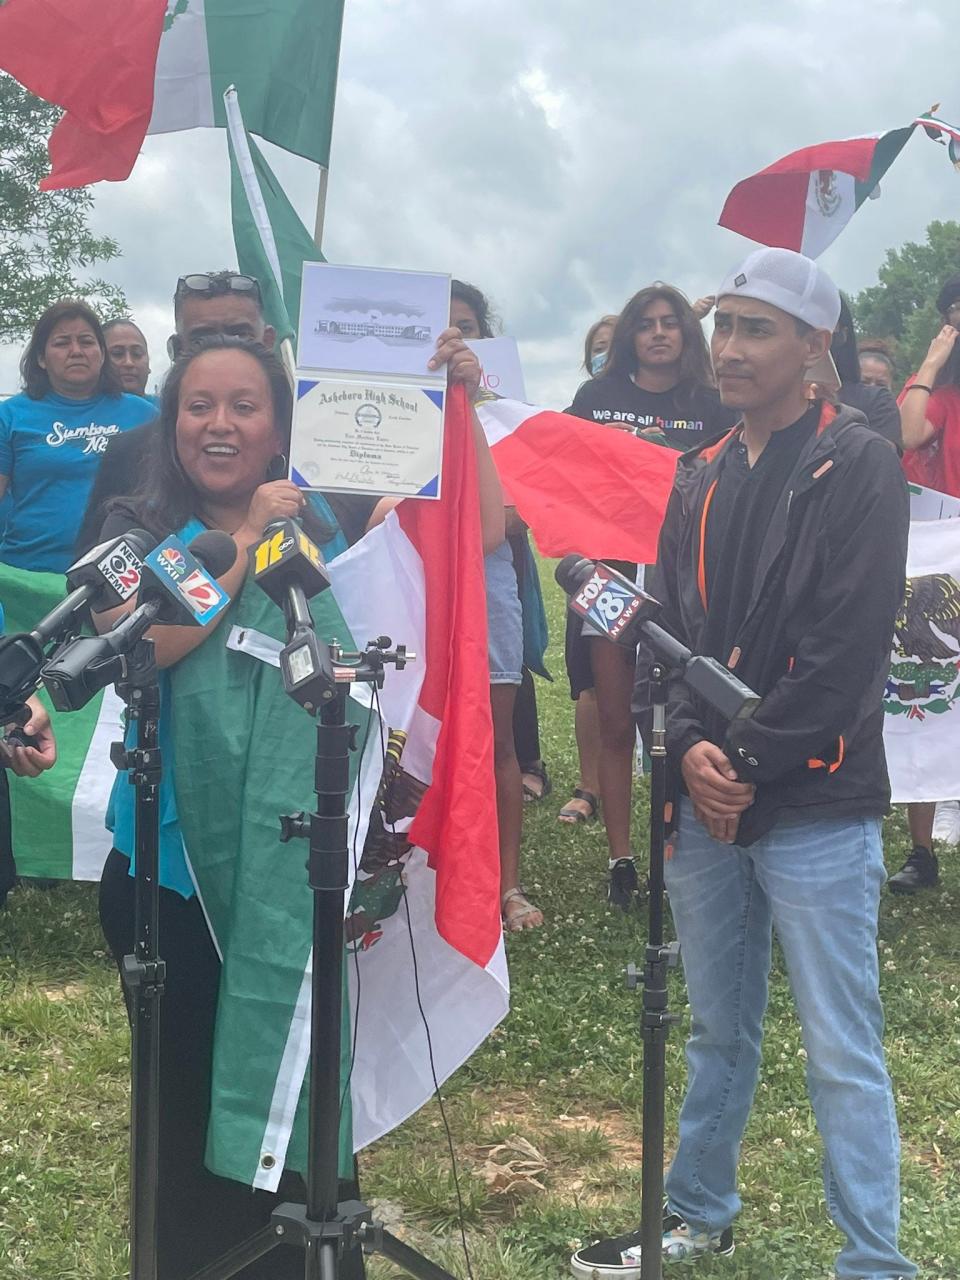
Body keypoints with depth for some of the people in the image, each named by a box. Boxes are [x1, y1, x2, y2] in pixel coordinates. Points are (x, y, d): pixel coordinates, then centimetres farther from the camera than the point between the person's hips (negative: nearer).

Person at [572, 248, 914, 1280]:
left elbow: (848, 642, -14)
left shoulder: (859, 467, -6)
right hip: (704, 799, 6)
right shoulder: (699, 479, 13)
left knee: (841, 1051, -1)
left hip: (816, 806, -6)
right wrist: (689, 746, -7)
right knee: (719, 1031, 19)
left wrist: (751, 764, -13)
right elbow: (667, 625, 10)